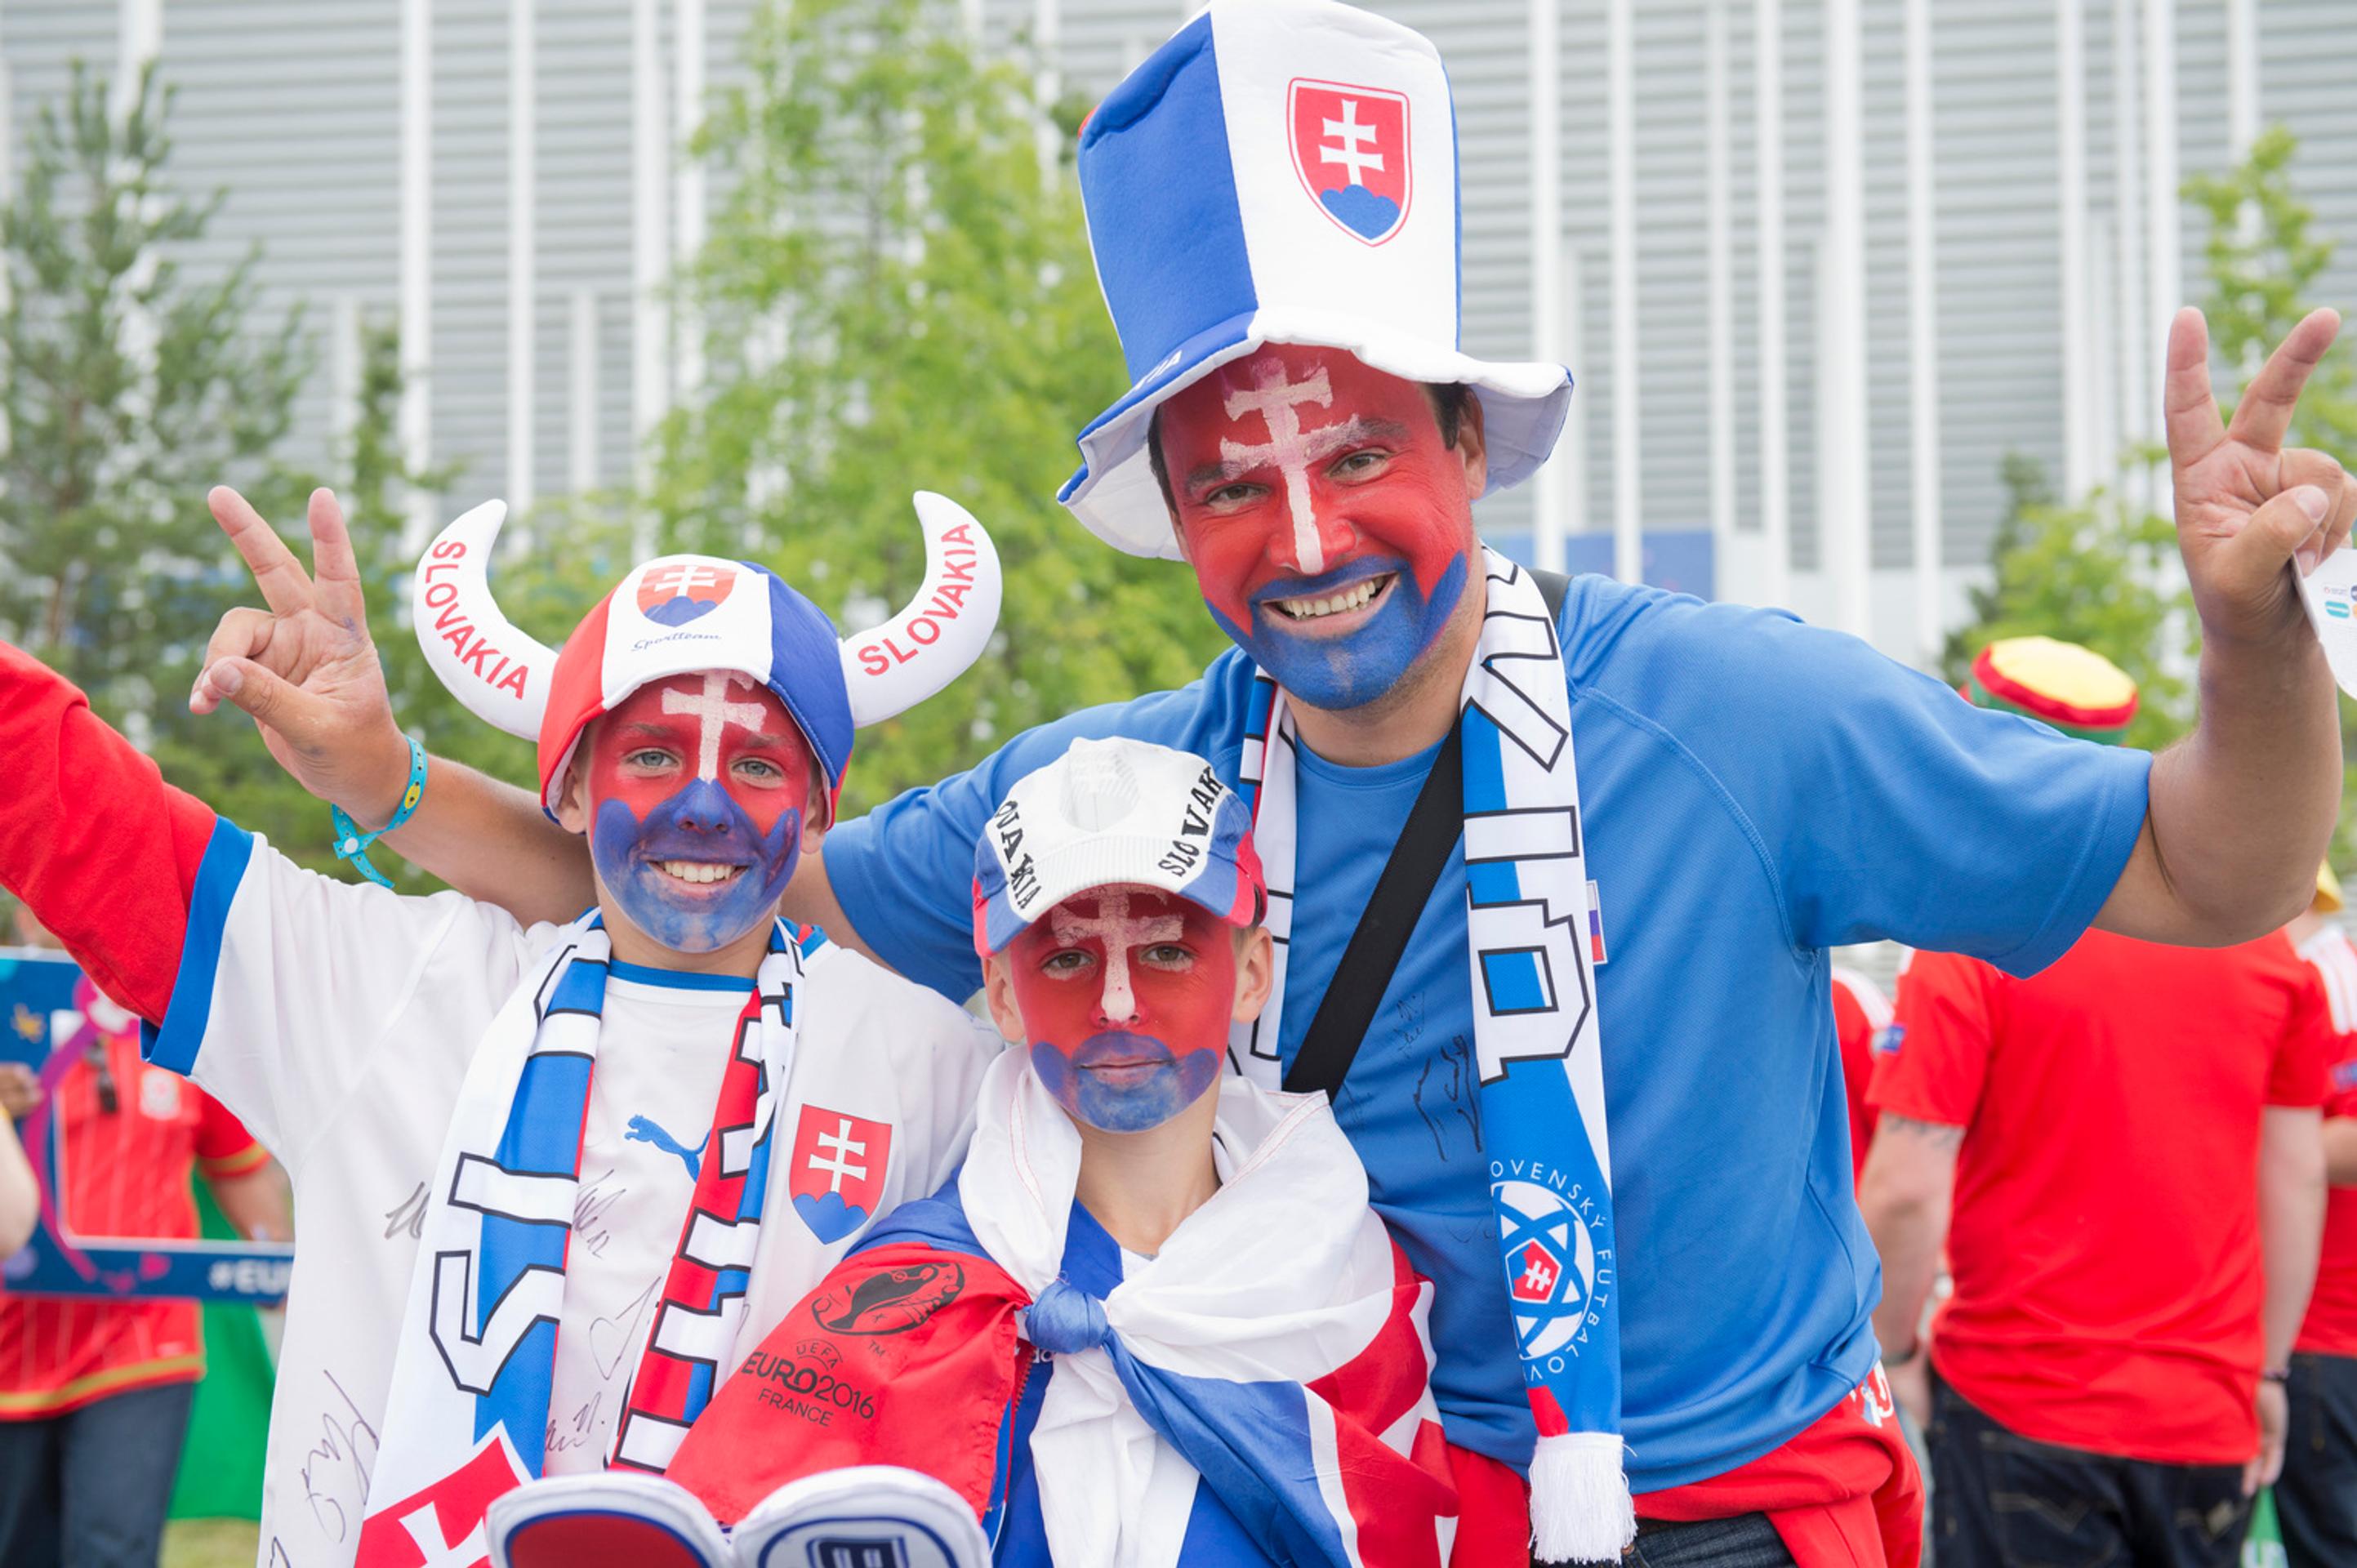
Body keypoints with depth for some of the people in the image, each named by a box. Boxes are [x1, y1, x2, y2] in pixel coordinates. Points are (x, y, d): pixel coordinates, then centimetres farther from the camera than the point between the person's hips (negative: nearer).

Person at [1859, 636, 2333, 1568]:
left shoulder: (1971, 943, -10)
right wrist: (2266, 1368, 17)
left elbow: (1906, 1193, -14)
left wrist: (1885, 1348, 2)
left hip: (2023, 1412, -4)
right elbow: (2296, 1178, 8)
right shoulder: (2259, 938, 4)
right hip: (2211, 1419, 4)